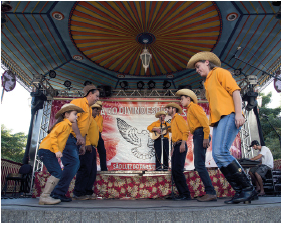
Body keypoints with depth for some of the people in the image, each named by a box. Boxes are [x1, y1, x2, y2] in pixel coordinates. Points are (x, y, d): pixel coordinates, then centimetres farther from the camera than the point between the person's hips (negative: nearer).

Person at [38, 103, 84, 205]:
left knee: (57, 174, 9)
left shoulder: (68, 125, 19)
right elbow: (52, 135, -19)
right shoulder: (64, 123, -10)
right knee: (57, 173, -15)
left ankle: (46, 196, 14)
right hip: (47, 151, -10)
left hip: (49, 152, 10)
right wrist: (57, 150, -22)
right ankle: (44, 197, -12)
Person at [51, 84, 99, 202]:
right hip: (68, 137, -10)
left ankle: (59, 192, 12)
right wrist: (79, 135, -28)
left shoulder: (88, 109, 24)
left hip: (75, 140, 10)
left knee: (74, 165, 5)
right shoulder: (79, 102, -4)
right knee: (73, 163, -17)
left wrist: (83, 145, 18)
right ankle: (59, 192, -10)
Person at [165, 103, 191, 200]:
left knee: (178, 170, -15)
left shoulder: (178, 117, -2)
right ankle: (182, 194, 9)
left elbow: (185, 131, -14)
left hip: (180, 146, -10)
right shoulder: (173, 120, 26)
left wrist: (183, 144, -24)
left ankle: (186, 195, -10)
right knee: (174, 171, 5)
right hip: (176, 146, 10)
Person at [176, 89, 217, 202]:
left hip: (200, 134, -10)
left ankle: (211, 193, -14)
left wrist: (206, 137, -23)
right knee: (199, 165, 7)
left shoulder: (193, 106, -1)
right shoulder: (189, 110, 28)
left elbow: (204, 120, -15)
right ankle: (209, 192, 8)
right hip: (197, 136, 10)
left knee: (199, 164, -15)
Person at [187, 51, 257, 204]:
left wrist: (238, 113, -18)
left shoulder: (219, 72, 8)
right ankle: (239, 191, 2)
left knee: (220, 152, -22)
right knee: (217, 156, -3)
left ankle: (248, 189, -12)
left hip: (228, 116, -9)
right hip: (218, 121, 9)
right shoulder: (208, 83, 31)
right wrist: (213, 129, 20)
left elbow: (235, 90, -5)